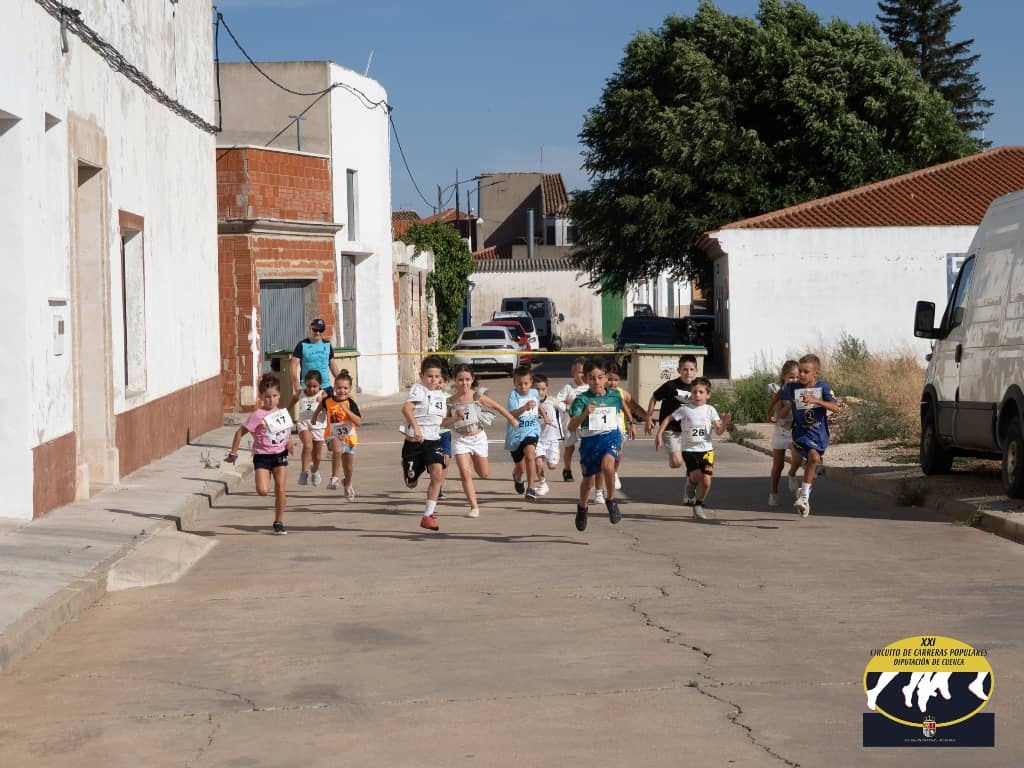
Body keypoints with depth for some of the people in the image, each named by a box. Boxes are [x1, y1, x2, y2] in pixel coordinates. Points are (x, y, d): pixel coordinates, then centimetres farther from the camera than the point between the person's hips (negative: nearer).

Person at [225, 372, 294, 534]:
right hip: (262, 456, -4)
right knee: (263, 491, -17)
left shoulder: (283, 412, 4)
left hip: (280, 454, 4)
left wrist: (289, 442, 3)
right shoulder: (258, 415, -14)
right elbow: (240, 433, -9)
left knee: (280, 489, -1)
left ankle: (279, 522, 11)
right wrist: (233, 453, -7)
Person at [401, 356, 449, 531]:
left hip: (433, 440, 4)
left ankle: (428, 515, -15)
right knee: (411, 484, 6)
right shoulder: (418, 389, -8)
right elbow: (406, 408, -26)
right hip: (414, 440, -4)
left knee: (438, 473, -20)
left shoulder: (441, 395, 14)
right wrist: (415, 427, -39)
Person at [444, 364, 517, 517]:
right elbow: (443, 421, -1)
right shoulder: (451, 401, -6)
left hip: (478, 437, 1)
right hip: (460, 439, -1)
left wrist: (512, 419, 9)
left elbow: (497, 406, 2)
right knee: (465, 473, -14)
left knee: (483, 474, 15)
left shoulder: (478, 396, -10)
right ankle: (474, 506, -7)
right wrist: (455, 417, -20)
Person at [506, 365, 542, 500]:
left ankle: (531, 488, -28)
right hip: (515, 433, -1)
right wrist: (525, 408, -41)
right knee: (520, 467, 12)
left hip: (531, 431, 1)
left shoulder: (535, 393, 2)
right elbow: (511, 414, -27)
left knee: (529, 454, -29)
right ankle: (517, 477, 51)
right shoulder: (513, 395, -12)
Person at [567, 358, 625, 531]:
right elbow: (571, 426, -19)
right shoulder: (581, 400, -11)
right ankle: (582, 507, 43)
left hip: (611, 436, 0)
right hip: (589, 440, 0)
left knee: (607, 464, -31)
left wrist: (620, 439, 29)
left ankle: (611, 500, -9)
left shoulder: (614, 396, 0)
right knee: (588, 480, 13)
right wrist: (585, 413, -35)